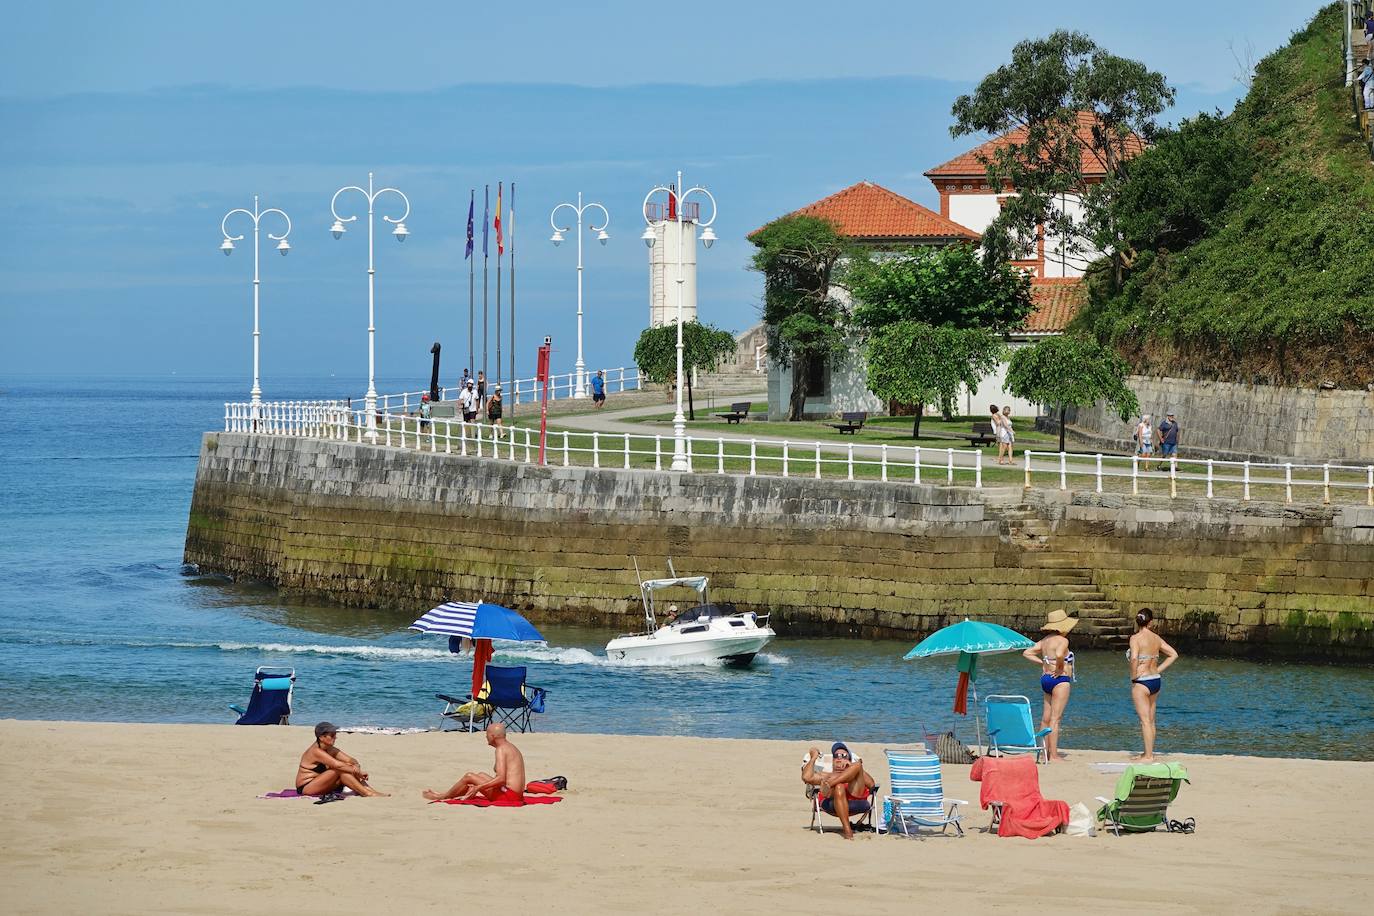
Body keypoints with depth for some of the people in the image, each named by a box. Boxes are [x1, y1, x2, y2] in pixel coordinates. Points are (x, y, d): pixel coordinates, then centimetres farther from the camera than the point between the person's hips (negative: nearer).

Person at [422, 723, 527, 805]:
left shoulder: (501, 749, -14)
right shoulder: (511, 747, 17)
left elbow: (501, 779, -24)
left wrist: (478, 787, -20)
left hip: (508, 795, -10)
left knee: (468, 777, 0)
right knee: (481, 775, 29)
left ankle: (442, 797, 20)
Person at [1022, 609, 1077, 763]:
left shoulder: (1045, 641, 12)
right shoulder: (1062, 640, -12)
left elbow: (1027, 653, 13)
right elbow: (1059, 655, -32)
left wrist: (1042, 663, 9)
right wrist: (1060, 668, -15)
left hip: (1046, 679, 9)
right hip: (1060, 680, -9)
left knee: (1046, 718, 11)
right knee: (1055, 718, -8)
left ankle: (1046, 753, 17)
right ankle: (1053, 755, -9)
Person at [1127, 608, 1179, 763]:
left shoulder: (1136, 638, -13)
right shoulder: (1156, 638, 6)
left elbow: (1134, 658, -28)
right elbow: (1173, 655, 12)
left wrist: (1134, 676, -13)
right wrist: (1158, 669, 11)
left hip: (1141, 681, -7)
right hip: (1156, 680, 7)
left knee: (1145, 720, -4)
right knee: (1150, 720, 16)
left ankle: (1148, 756, -5)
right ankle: (1149, 753, 24)